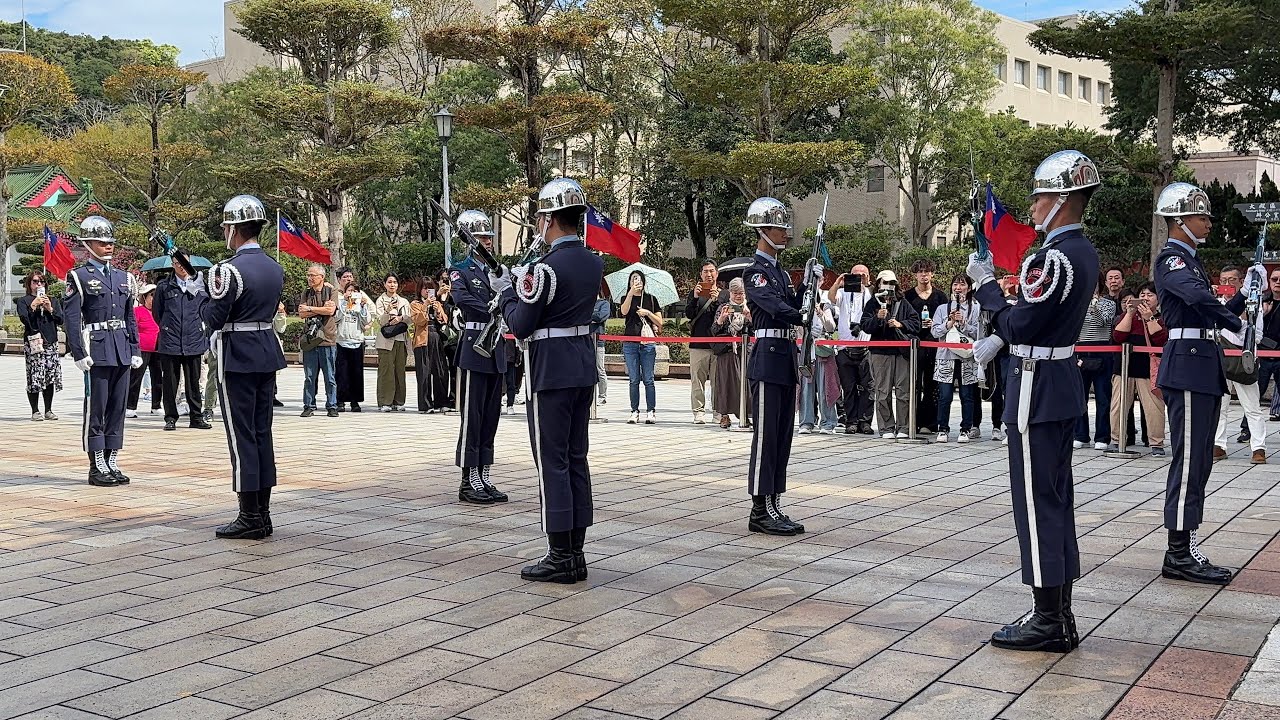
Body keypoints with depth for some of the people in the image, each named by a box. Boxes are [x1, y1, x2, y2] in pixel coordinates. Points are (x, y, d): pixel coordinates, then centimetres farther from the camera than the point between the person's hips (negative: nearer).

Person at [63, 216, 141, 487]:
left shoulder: (124, 277, 16)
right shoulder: (79, 276, -1)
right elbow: (71, 318, -7)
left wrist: (135, 350, 11)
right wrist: (79, 353, -14)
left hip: (122, 352, 6)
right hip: (96, 352, -6)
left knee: (117, 408, 7)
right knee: (96, 409, -2)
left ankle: (112, 463, 14)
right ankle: (97, 467, 4)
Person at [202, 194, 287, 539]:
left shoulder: (230, 270, -15)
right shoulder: (275, 269, 10)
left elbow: (214, 320, -13)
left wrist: (209, 298, 8)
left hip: (237, 358, -8)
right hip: (268, 354, 8)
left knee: (241, 436, -3)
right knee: (262, 432, 11)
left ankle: (249, 517, 0)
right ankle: (262, 513, 15)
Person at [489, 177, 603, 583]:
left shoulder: (546, 268, -17)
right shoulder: (594, 263, 8)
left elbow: (521, 327, -14)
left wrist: (505, 290, 0)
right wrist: (525, 281, 18)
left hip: (550, 373, -8)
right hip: (584, 368, 8)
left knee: (551, 462, -2)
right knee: (576, 459, 12)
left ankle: (560, 557, 2)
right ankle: (575, 552, 17)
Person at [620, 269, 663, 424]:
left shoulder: (651, 299, 11)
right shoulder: (626, 298, 11)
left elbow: (659, 322, 9)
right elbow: (624, 311, -13)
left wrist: (647, 313, -7)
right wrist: (631, 293, -23)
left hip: (647, 343, -1)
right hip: (630, 343, 1)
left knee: (648, 379, -3)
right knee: (634, 380, 2)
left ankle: (651, 412, 0)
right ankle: (635, 412, 6)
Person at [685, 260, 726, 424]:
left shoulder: (724, 294, 11)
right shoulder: (695, 293, 12)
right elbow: (688, 314, 0)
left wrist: (716, 300, -15)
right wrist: (695, 298, -14)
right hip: (698, 344, 0)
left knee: (718, 380, -1)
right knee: (697, 380, -2)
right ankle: (699, 411, 2)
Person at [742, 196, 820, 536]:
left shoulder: (779, 271, 20)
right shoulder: (756, 270, -9)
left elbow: (792, 306, 13)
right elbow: (775, 307, -23)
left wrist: (808, 283, 3)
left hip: (785, 359, 9)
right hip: (768, 359, -9)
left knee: (781, 436, 10)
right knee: (766, 436, -7)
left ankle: (770, 507, 16)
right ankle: (761, 511, -3)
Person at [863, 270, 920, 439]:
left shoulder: (903, 303, 13)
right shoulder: (873, 303, 8)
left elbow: (915, 322, 9)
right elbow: (865, 326, -2)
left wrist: (900, 324, -6)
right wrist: (878, 318, -19)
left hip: (902, 351, 1)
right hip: (880, 352, -1)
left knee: (903, 391, 0)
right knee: (883, 392, -1)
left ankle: (903, 428, 5)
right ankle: (887, 428, 4)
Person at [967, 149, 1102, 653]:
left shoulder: (1054, 258, -21)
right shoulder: (1083, 251, 11)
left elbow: (1019, 328, -18)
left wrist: (986, 284, -7)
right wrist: (998, 338, 8)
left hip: (1037, 391, -10)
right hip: (1063, 386, 10)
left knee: (1037, 503, -3)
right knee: (1057, 499, 13)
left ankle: (1047, 620, 4)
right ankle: (1060, 616, 21)